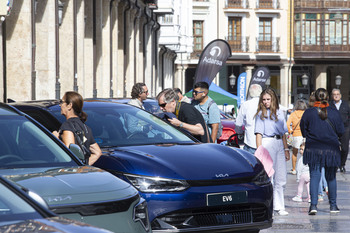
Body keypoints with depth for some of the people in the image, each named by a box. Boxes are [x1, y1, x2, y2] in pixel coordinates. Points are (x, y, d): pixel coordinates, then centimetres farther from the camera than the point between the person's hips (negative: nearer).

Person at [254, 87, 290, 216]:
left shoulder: (279, 113, 17)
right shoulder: (261, 114, 3)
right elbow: (259, 134, -3)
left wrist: (286, 149, 14)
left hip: (279, 144, 5)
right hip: (267, 143, -5)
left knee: (281, 178, 2)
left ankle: (279, 207, 7)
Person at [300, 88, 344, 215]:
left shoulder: (308, 113, -5)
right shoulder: (334, 112, -4)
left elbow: (303, 132, 3)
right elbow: (340, 131, 1)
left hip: (313, 149, -1)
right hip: (331, 149, 1)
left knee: (314, 176, 1)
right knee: (331, 177, 13)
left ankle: (313, 205, -12)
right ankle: (333, 205, 19)